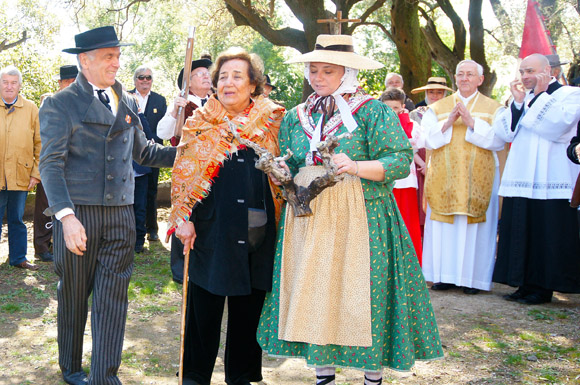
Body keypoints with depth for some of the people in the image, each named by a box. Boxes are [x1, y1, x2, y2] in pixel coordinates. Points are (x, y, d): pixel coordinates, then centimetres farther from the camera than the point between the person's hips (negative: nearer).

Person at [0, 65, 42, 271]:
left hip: (20, 176, 1)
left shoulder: (31, 109, 4)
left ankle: (18, 258, 23)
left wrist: (36, 173, 0)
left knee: (17, 220, 11)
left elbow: (40, 144, 6)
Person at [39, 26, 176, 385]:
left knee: (113, 297, 2)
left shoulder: (127, 102, 13)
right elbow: (51, 164, -11)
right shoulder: (60, 105, -4)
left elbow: (143, 151, 19)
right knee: (74, 296, 10)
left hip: (120, 214, 4)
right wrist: (66, 215, -23)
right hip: (78, 213, -3)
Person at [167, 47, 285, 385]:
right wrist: (185, 218, -6)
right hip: (211, 228, -1)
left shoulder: (271, 122, 7)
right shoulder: (201, 123, 3)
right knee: (205, 305, 5)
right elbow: (184, 174, 2)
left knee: (249, 306, 9)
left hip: (257, 231, 2)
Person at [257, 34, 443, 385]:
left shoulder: (374, 111, -2)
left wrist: (355, 166, -24)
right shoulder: (296, 116, 14)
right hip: (308, 217, 5)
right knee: (313, 294, 5)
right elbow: (289, 167, 17)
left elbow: (401, 161, -10)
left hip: (360, 220, -4)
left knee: (361, 295, -4)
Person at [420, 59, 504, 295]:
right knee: (443, 226, 0)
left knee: (475, 226, -2)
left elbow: (498, 140, -6)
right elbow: (427, 138, 1)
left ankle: (473, 277, 6)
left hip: (478, 177, -1)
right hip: (444, 177, 1)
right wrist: (448, 123, -13)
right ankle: (445, 275, 8)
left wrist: (472, 122, -15)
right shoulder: (437, 108, 12)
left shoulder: (494, 109, 8)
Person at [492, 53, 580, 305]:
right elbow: (504, 132, 6)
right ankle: (525, 284, 15)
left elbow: (558, 125, -18)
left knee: (545, 235, -3)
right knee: (521, 233, 7)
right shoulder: (525, 98, 18)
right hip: (521, 179, 6)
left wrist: (541, 96, -10)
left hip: (550, 181, -6)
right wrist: (517, 102, -4)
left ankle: (542, 287, 6)